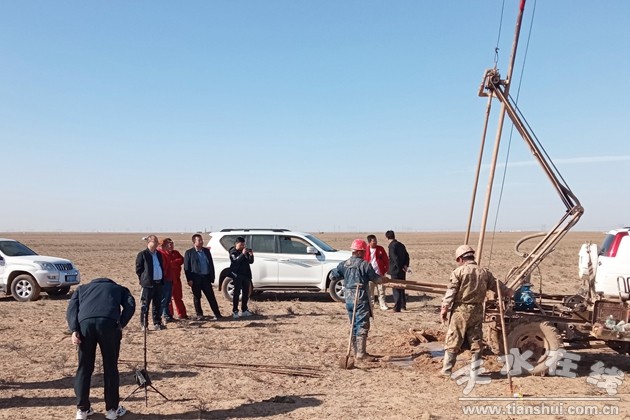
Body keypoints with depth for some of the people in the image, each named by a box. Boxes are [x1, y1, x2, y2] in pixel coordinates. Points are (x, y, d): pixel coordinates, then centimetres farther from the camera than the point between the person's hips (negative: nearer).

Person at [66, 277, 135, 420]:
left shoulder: (82, 288, 37)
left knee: (84, 367, 16)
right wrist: (121, 325, 9)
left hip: (85, 322, 2)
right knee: (110, 367, 12)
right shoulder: (119, 288, 33)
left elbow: (71, 308, 16)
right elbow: (130, 305, 11)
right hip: (109, 323, -1)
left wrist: (74, 330, 5)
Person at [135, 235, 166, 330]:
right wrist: (144, 279, -5)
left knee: (157, 305, 11)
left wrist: (162, 279, 12)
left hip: (158, 283, 6)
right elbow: (138, 269, -6)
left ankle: (157, 323, 20)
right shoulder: (142, 254, -6)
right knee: (145, 306, 1)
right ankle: (144, 325, 8)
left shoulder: (159, 254, 13)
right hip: (148, 284, -6)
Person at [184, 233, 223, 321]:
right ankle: (199, 315, 19)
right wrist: (189, 279, -11)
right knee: (197, 297, 7)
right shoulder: (189, 253, -1)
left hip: (206, 277, 3)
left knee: (211, 297, 2)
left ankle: (217, 314, 4)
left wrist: (212, 277, 7)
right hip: (196, 278, -3)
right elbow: (186, 267, -4)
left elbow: (211, 264, 13)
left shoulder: (206, 251, 11)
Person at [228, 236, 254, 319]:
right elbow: (236, 261, -21)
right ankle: (235, 311, -4)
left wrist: (251, 255, -9)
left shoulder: (245, 251, 12)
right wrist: (242, 254, -29)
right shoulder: (233, 252, -4)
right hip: (237, 275, -6)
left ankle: (244, 310, 17)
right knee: (237, 293, -6)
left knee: (246, 293, 8)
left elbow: (251, 262, 9)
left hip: (246, 275, 6)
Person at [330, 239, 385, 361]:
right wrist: (383, 279, 19)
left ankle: (357, 352, 23)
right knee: (362, 326, -1)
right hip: (361, 299, -6)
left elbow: (332, 276, 7)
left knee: (354, 326, 16)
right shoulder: (365, 264, -12)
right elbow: (375, 279, -3)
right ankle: (361, 353, -3)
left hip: (348, 299, 6)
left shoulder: (344, 264, 3)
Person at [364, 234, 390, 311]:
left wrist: (385, 270, 0)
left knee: (381, 290, 5)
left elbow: (386, 260, 5)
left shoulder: (380, 249, 1)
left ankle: (383, 305, 13)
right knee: (369, 291, 5)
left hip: (379, 273, 1)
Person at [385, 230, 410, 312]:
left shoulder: (392, 245, -13)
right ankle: (403, 306, 29)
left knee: (396, 289, -3)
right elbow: (407, 255, 11)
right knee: (401, 288, 19)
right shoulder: (401, 245, 11)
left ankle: (397, 308, -2)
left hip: (395, 270, -8)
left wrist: (401, 267, -14)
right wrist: (406, 265, 2)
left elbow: (395, 258, -21)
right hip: (402, 271, 8)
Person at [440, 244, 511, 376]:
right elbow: (497, 285, 16)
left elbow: (451, 292, -10)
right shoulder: (484, 272, 6)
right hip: (477, 311, 4)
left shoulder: (458, 272, -7)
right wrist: (508, 292, 36)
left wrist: (444, 308, -6)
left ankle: (446, 370, 3)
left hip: (460, 310, -4)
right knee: (476, 341, 13)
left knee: (453, 341, 2)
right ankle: (475, 370, 19)